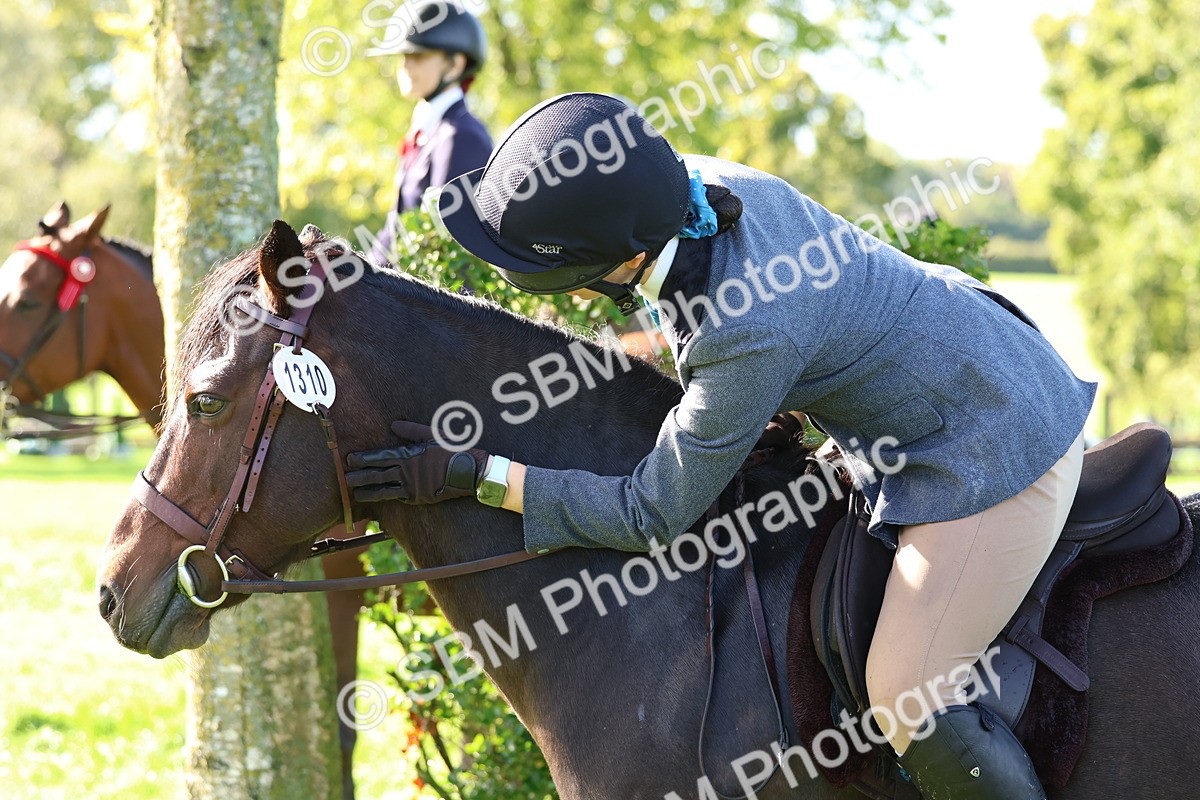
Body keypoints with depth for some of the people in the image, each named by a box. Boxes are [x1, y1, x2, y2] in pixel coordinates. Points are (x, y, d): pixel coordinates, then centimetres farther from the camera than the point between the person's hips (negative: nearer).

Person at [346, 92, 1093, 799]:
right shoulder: (697, 181, -13)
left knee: (908, 699, -6)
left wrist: (479, 474, -22)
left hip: (997, 453, -9)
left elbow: (652, 513, -23)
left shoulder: (747, 338, -36)